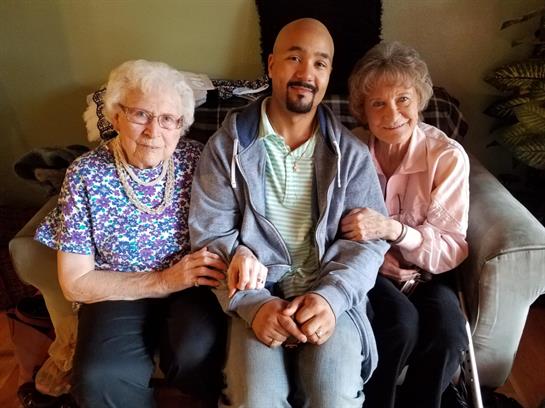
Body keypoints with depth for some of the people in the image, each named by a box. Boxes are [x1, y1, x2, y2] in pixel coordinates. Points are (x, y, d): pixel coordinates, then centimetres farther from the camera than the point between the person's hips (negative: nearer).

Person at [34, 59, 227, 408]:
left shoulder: (195, 159, -4)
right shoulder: (85, 175, -7)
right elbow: (75, 283, -6)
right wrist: (162, 281, -16)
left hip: (191, 288, 2)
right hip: (116, 295, -1)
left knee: (196, 352, -30)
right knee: (100, 379, -30)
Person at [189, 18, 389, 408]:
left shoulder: (351, 152, 3)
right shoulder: (227, 145, 0)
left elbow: (370, 238, -1)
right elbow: (209, 236, -3)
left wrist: (331, 296, -18)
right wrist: (253, 303, -16)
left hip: (330, 295, 1)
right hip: (257, 297, 0)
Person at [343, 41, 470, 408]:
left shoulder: (448, 156, -12)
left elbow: (452, 251, -14)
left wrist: (393, 229, -30)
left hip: (423, 273, 1)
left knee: (448, 333, -27)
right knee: (401, 321, -30)